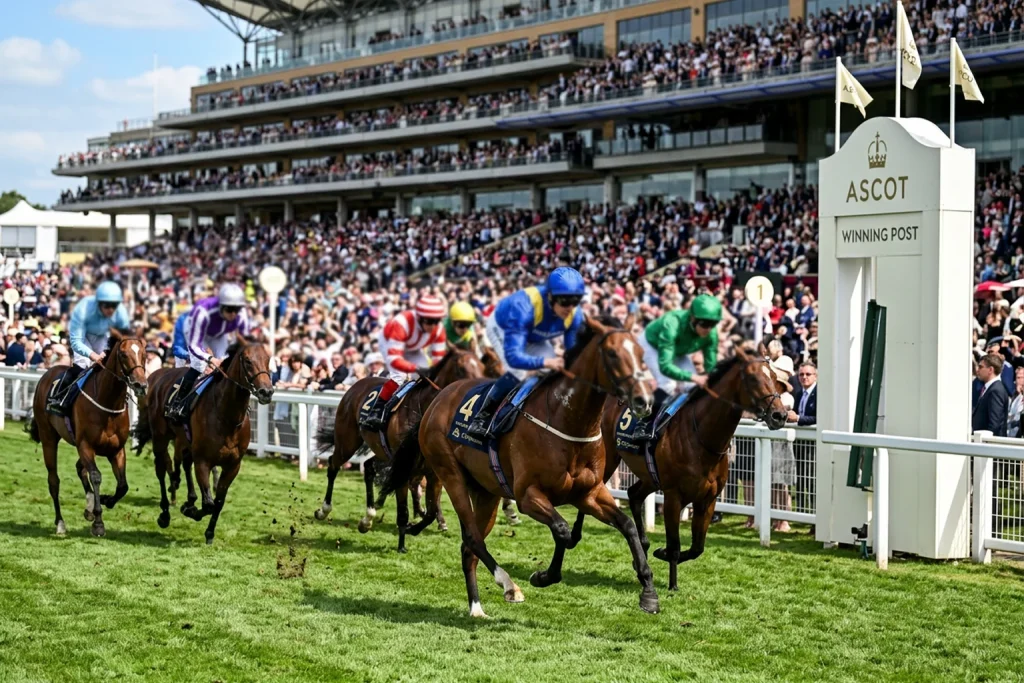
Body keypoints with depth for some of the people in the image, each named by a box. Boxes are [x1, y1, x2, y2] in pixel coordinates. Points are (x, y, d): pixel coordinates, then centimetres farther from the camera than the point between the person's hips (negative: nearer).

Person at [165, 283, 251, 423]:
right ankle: (175, 403, -13)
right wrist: (210, 359, -58)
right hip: (195, 329, -4)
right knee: (198, 365, -22)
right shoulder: (203, 311, -45)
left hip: (219, 335, 4)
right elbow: (193, 345, -41)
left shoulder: (241, 316, -33)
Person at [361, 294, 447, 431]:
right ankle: (375, 412, -22)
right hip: (390, 342, -6)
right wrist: (416, 368, -61)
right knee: (399, 376, -28)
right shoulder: (402, 323, -45)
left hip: (413, 349, 6)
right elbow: (393, 359, -49)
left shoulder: (439, 329, -28)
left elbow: (438, 358, -19)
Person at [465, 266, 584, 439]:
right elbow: (513, 356, -52)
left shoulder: (575, 315, -30)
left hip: (534, 337, 6)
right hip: (502, 328, -6)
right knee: (517, 373, -28)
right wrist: (545, 362, -68)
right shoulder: (524, 307, -47)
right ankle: (483, 415, -11)